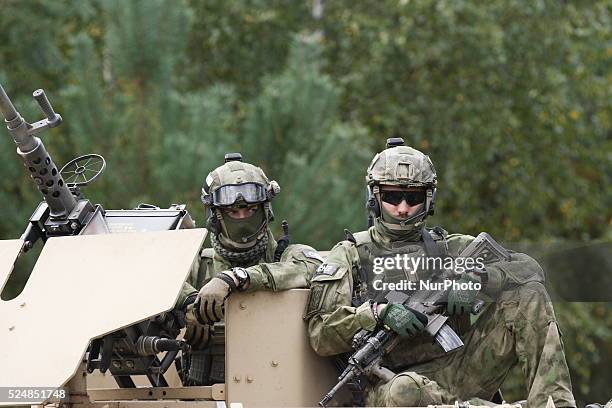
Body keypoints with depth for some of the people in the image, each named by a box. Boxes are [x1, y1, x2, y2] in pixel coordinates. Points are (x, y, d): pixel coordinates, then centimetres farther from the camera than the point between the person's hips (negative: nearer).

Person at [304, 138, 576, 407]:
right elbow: (320, 335, -2)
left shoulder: (449, 248, 18)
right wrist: (380, 314, -19)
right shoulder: (349, 256, 10)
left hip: (458, 370, 4)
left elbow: (527, 269, 8)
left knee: (528, 294, -11)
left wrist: (474, 280, -12)